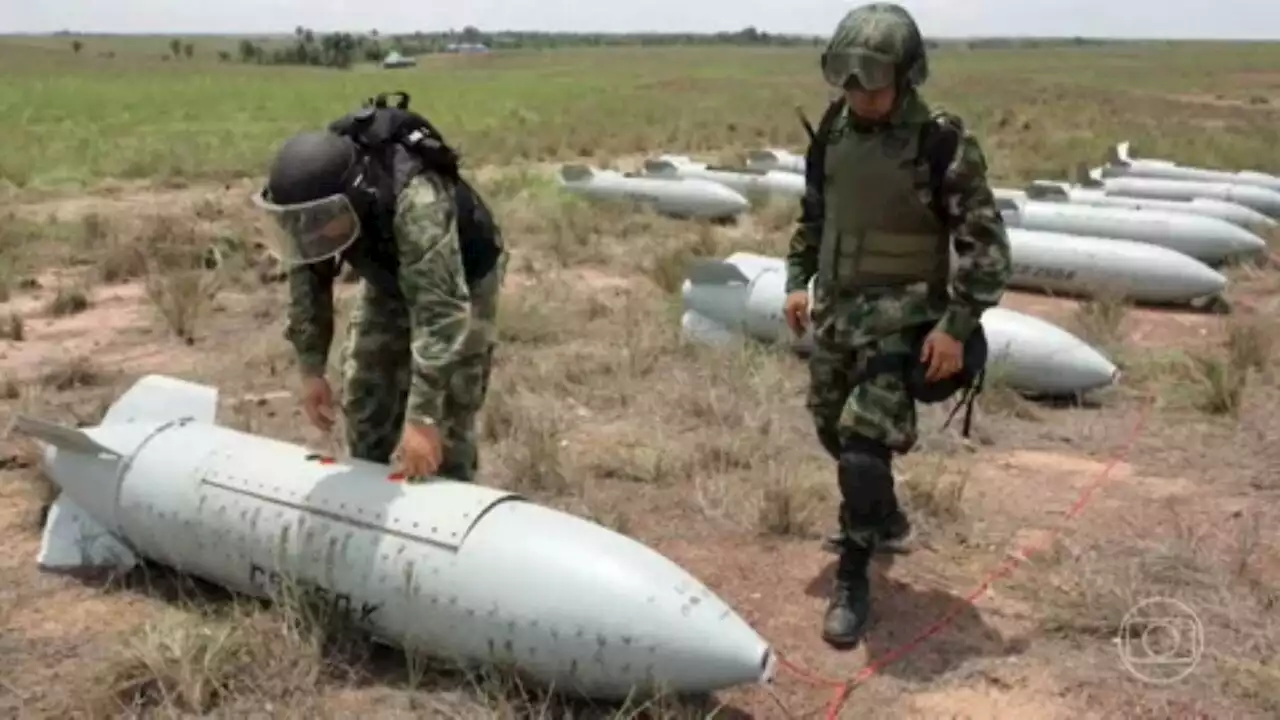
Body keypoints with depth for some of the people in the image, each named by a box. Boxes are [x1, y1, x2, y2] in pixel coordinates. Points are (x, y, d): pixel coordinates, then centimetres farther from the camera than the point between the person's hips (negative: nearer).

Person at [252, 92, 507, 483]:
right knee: (364, 401, 8)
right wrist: (311, 369, -10)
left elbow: (440, 312, -46)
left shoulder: (416, 201, -45)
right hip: (389, 279, 6)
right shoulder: (313, 198, -24)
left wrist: (423, 416, -48)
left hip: (462, 281, -6)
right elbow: (308, 277, -8)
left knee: (445, 420, -11)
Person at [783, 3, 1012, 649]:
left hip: (901, 314, -7)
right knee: (832, 426, 19)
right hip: (836, 307, 7)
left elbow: (984, 241, -15)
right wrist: (798, 280, 10)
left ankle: (853, 581, 0)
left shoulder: (941, 142, -16)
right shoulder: (834, 128, 2)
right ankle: (885, 520, 46)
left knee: (865, 442, -15)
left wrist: (957, 325, -21)